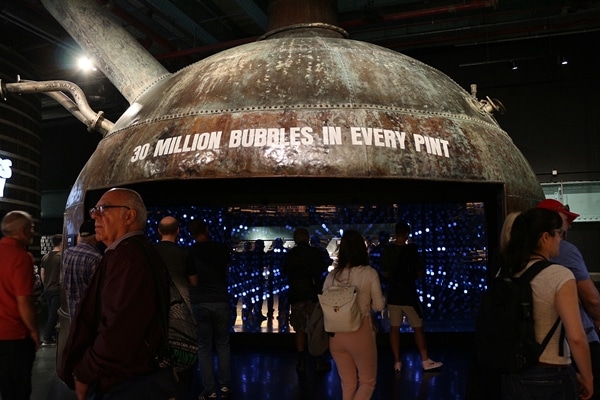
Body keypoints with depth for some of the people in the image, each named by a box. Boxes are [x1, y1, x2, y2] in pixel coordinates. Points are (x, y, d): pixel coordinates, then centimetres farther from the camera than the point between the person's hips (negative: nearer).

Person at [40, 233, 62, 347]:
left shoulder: (45, 257, 8)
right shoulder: (61, 257, -13)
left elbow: (42, 274, 12)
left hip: (47, 290, 7)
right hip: (57, 289, -7)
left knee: (51, 313, 16)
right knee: (54, 314, -2)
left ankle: (52, 336, 22)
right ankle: (47, 339, 0)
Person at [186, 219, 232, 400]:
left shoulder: (190, 252, -3)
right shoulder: (223, 249, 2)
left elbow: (193, 282, -2)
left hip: (199, 303, -1)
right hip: (221, 301, 2)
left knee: (204, 348, 6)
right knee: (223, 345, 14)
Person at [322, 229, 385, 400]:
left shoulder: (332, 275, -1)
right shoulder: (369, 273, -9)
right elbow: (378, 306, -4)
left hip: (336, 334, 4)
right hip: (360, 332, -4)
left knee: (348, 383, 18)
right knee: (367, 381, 14)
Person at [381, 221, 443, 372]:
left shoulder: (386, 252, 0)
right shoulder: (411, 250, -11)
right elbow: (420, 273, -7)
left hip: (393, 295, 4)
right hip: (408, 294, -4)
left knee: (394, 328, 8)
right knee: (418, 328, 6)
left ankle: (397, 362, 11)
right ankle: (425, 361, 11)